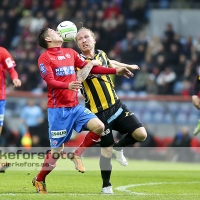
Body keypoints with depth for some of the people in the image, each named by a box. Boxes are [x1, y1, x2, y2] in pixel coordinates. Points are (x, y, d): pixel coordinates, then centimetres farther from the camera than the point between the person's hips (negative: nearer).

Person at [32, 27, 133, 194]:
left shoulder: (71, 53, 12)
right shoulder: (44, 58, -6)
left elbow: (90, 67, 13)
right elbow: (50, 81, -18)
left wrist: (116, 71, 8)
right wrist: (68, 85, -37)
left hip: (75, 105, 6)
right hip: (58, 109, -6)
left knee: (99, 127, -15)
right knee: (57, 150, -3)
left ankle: (77, 154, 7)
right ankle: (39, 180, 18)